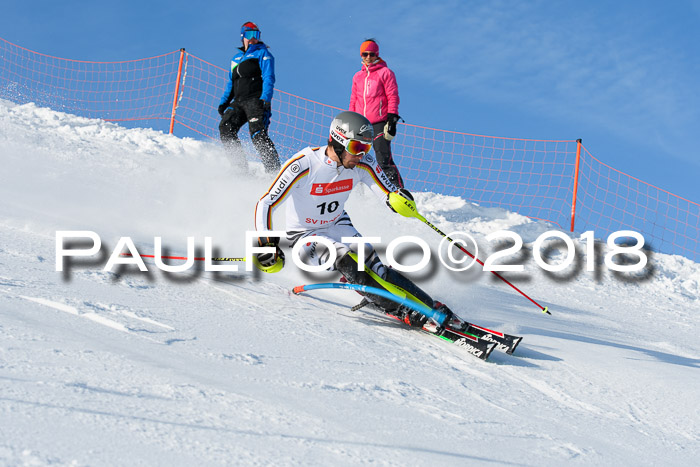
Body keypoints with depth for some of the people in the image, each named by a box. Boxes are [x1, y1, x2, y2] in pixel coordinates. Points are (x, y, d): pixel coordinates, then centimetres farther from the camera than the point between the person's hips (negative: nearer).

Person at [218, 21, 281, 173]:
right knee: (225, 127, -14)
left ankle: (274, 170, -26)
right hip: (238, 102, 6)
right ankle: (241, 167, -15)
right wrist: (224, 102, 17)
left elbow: (268, 78, -5)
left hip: (255, 100, -6)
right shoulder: (236, 58, 27)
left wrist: (265, 99, -20)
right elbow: (231, 83, 32)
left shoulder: (262, 53, 7)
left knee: (257, 133, -22)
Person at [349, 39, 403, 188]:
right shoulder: (358, 76, 18)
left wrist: (392, 119, -10)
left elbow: (393, 97, -1)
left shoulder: (385, 73, 4)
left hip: (379, 123, -5)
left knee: (384, 160, -14)